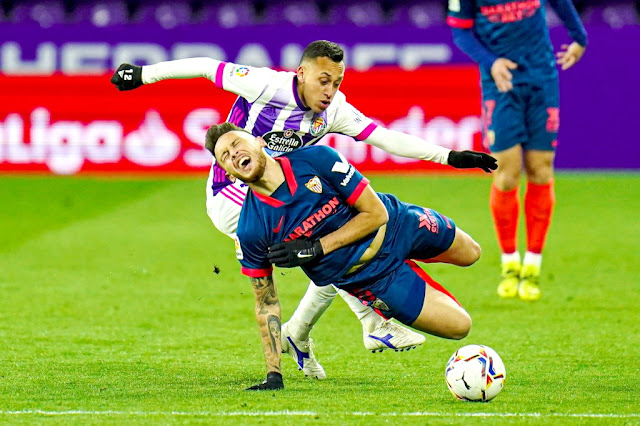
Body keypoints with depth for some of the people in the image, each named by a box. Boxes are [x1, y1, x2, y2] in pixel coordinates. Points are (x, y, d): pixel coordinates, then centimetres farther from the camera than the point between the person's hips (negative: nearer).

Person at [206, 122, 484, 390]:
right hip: (368, 276, -1)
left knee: (470, 254, 21)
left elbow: (377, 213, -22)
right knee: (458, 326, -3)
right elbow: (266, 303, -15)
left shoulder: (316, 159, -29)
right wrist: (273, 374, -20)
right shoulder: (250, 232, -26)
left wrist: (316, 248, -29)